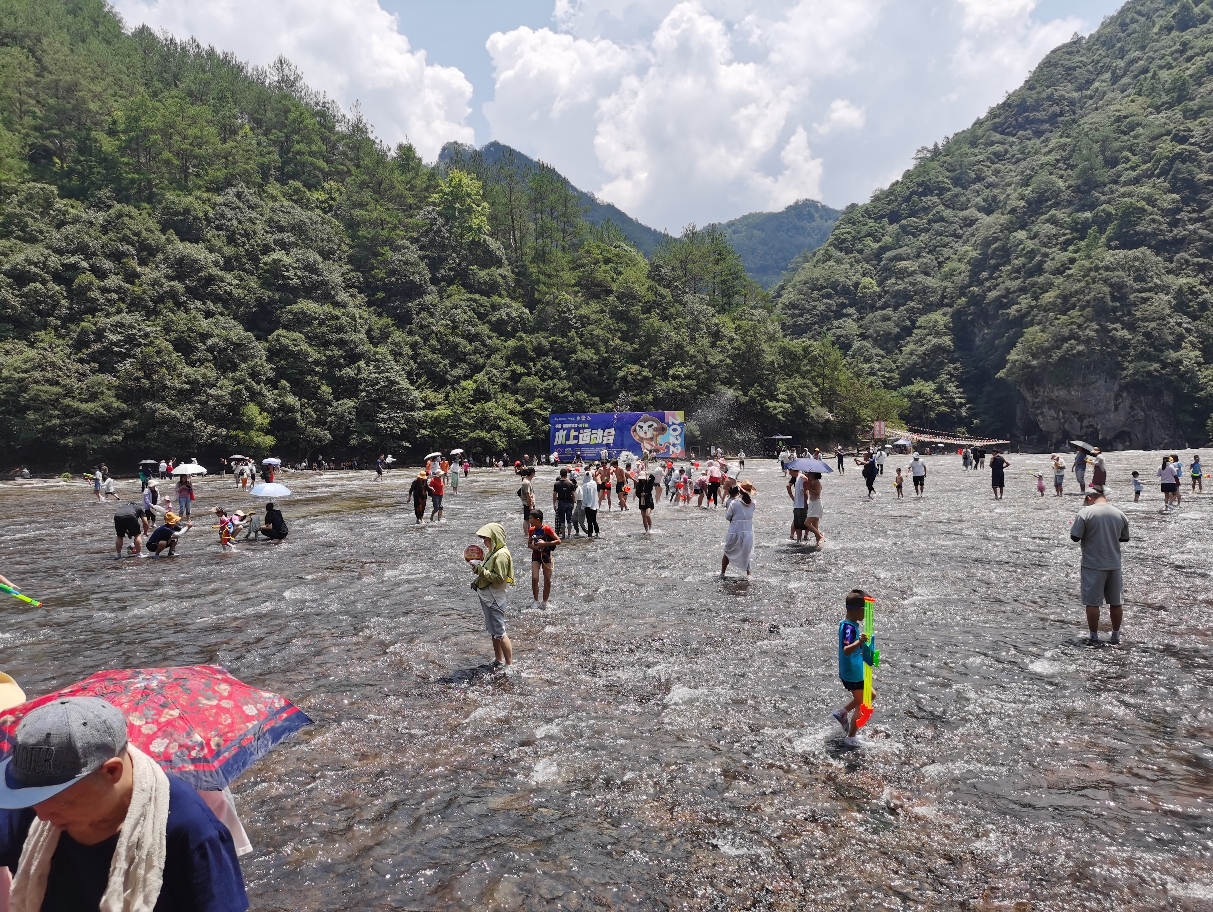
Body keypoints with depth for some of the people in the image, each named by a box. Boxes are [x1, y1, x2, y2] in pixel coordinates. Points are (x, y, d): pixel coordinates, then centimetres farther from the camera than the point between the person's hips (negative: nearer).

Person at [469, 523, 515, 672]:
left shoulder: (501, 554, -18)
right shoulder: (492, 552, 13)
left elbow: (498, 578, -23)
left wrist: (480, 570, -22)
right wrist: (478, 580, 6)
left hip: (494, 599, -10)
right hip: (487, 597, 10)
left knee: (499, 633, -4)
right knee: (494, 633, 18)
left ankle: (510, 664, 3)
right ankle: (499, 661, 28)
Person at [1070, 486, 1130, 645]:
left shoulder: (1085, 513, -13)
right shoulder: (1120, 514, 3)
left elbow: (1075, 537, -15)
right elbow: (1124, 538, 14)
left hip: (1093, 566, -5)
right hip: (1114, 565, 5)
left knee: (1092, 603, 4)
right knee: (1116, 602, 16)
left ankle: (1094, 637, 10)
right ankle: (1116, 636, 25)